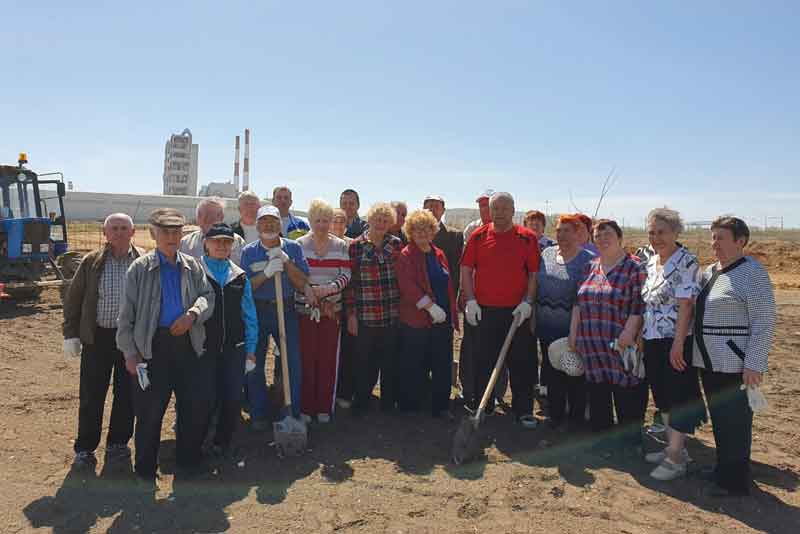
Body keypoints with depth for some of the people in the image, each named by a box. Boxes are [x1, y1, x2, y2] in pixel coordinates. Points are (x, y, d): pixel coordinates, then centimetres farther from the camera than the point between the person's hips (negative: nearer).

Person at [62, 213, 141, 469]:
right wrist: (71, 334, 1)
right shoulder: (91, 261, 1)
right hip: (97, 337, 0)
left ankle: (117, 443, 27)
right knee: (91, 396, 7)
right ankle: (84, 448, 22)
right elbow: (73, 299, 5)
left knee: (127, 394, 10)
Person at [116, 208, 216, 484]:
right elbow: (126, 314, 1)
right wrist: (130, 352, -4)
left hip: (189, 344, 3)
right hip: (154, 345, -2)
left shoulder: (192, 266, 10)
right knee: (150, 409, 3)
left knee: (197, 404, 6)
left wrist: (193, 314, -18)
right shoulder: (140, 268, 2)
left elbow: (207, 295, 4)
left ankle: (188, 461, 27)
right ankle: (145, 470, 22)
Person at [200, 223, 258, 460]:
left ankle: (222, 442, 23)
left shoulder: (239, 277, 9)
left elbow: (249, 315, 12)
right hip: (203, 347, -2)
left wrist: (250, 347, 8)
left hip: (234, 348, 3)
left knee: (232, 398, 2)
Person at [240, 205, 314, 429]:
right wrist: (266, 273, -19)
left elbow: (303, 282, -2)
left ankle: (294, 412, 16)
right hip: (257, 311, 0)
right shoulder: (249, 252, 1)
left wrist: (286, 262, -15)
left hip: (286, 309, 0)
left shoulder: (293, 248, 3)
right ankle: (258, 414, 22)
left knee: (294, 362, 1)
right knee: (255, 364, 6)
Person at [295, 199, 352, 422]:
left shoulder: (341, 245, 4)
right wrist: (309, 290, -18)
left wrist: (330, 288, -18)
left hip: (332, 309, 2)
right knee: (306, 356, 2)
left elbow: (346, 275, 0)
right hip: (305, 309, -1)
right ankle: (305, 406, 15)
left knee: (328, 358, 6)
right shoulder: (299, 244, 0)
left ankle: (324, 407, 18)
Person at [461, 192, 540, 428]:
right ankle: (482, 408, 25)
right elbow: (466, 270, 4)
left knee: (522, 362, 5)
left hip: (517, 311, 0)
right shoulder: (478, 236, 4)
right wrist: (470, 300, -4)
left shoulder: (527, 238, 1)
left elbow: (534, 273, 2)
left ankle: (523, 410, 19)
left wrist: (528, 302, -8)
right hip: (484, 310, 1)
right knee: (484, 362, 10)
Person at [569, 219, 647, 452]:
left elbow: (638, 306, -11)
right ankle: (601, 435, 26)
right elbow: (578, 302, 15)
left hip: (621, 345, -5)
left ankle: (630, 440, 18)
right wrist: (573, 332, 10)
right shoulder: (591, 267, 13)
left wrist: (628, 333, -21)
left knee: (626, 394, 2)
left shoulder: (635, 268, -5)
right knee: (597, 393, 12)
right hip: (592, 345, 6)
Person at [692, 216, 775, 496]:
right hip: (709, 360, 8)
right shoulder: (709, 272, 12)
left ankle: (736, 481, 15)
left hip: (735, 364, -7)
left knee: (734, 421, 2)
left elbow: (764, 323, -15)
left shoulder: (753, 273, -12)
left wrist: (754, 365, -18)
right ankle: (723, 468, 31)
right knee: (718, 418, 17)